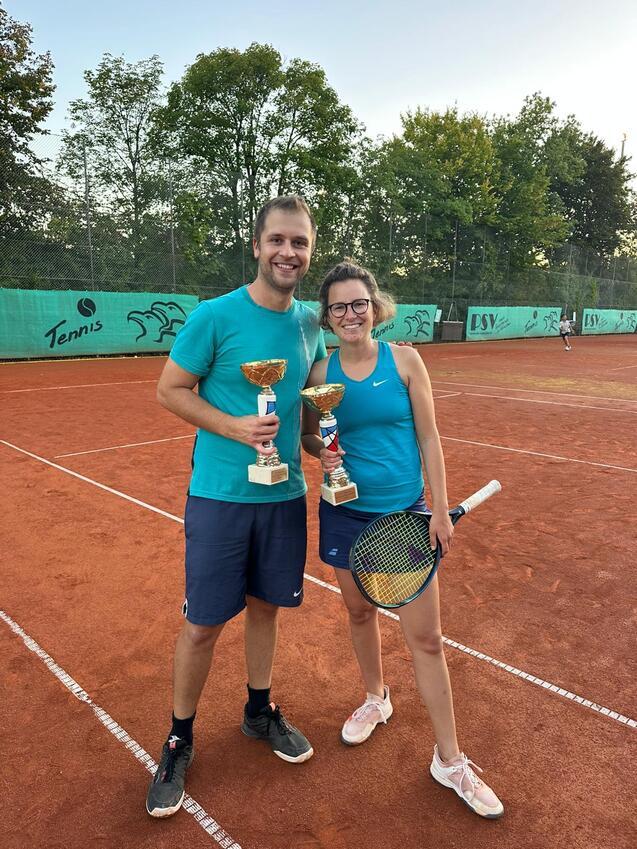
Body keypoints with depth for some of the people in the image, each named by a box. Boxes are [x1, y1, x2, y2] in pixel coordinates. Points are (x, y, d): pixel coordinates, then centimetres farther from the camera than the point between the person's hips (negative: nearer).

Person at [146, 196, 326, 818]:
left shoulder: (309, 322, 4)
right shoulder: (215, 316, -12)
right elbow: (170, 390, -6)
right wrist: (235, 427, -20)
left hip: (285, 493, 5)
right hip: (220, 494, -4)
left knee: (265, 606, 19)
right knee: (202, 624, 6)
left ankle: (259, 712, 43)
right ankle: (179, 741, 30)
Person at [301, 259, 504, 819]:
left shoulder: (404, 360, -5)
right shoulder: (322, 373, -1)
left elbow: (428, 437, -3)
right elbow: (309, 436, 9)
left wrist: (441, 510, -5)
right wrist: (322, 453, -14)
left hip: (405, 514, -2)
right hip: (346, 514, 2)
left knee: (426, 638, 2)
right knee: (360, 612, 19)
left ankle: (450, 760, 21)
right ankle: (376, 699, 48)